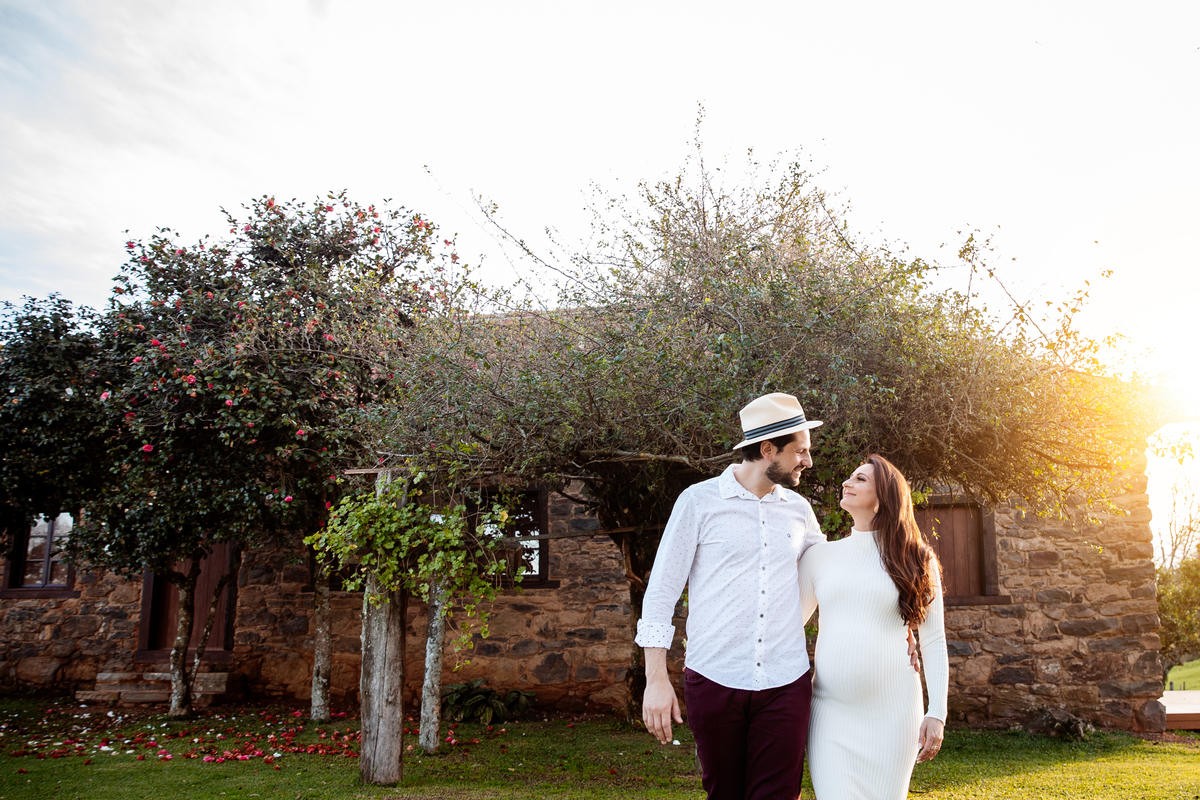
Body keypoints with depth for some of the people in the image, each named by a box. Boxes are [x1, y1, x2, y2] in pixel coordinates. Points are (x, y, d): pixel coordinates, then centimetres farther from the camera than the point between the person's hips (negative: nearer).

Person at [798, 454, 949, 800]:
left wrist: (937, 713, -1)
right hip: (831, 711, 1)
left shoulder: (917, 560, 6)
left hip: (891, 713, -1)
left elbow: (933, 642, 6)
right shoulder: (820, 555, 9)